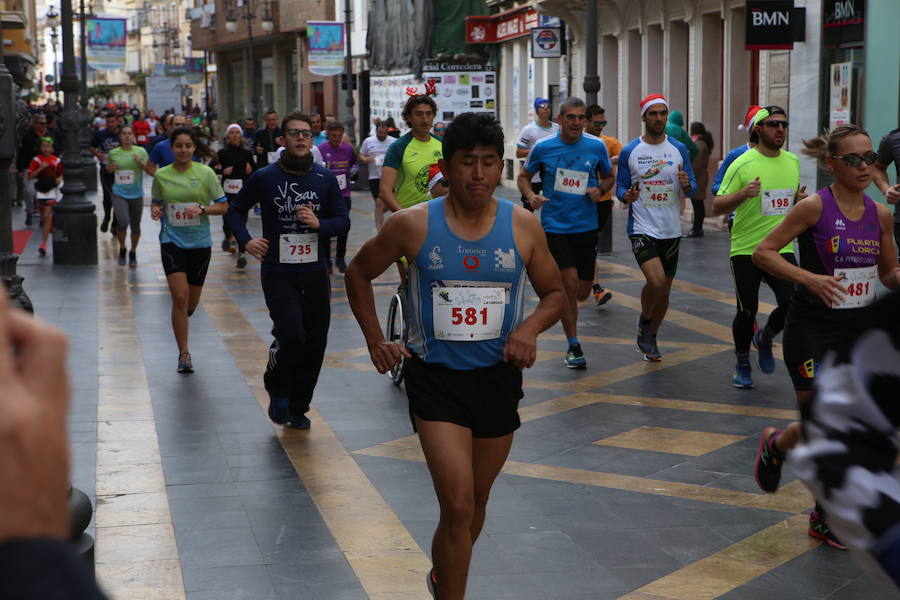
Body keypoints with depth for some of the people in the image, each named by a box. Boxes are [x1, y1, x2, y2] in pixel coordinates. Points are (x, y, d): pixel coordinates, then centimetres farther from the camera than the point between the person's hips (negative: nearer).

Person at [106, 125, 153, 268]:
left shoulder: (141, 151, 0)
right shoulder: (113, 153, 3)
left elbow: (150, 171, 0)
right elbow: (108, 169, 19)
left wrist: (141, 162, -17)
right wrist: (110, 168, -4)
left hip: (136, 194, 1)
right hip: (119, 193, -1)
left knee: (135, 227, 9)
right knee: (123, 222, -21)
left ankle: (133, 253, 33)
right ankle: (122, 249, 6)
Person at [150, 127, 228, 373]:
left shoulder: (206, 173, -3)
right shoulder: (161, 175, 1)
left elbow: (223, 206, 1)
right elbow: (156, 203, 16)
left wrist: (202, 209, -16)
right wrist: (155, 210, -7)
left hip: (200, 242, 1)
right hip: (172, 240, -1)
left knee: (191, 303, 10)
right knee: (180, 296, -15)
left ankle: (179, 324, 47)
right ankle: (184, 353, -6)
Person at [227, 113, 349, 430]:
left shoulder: (325, 178, 5)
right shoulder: (264, 178, -1)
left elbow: (343, 221, 7)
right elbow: (236, 209, 13)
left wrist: (319, 224, -13)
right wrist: (245, 240, -3)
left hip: (315, 273, 3)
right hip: (278, 274, -3)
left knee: (315, 344, 5)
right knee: (292, 337, -19)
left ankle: (298, 407, 24)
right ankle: (277, 389, 10)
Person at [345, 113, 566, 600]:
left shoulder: (523, 227, -6)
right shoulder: (412, 225, -10)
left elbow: (555, 293, 7)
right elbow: (358, 273, 7)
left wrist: (531, 327, -13)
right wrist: (375, 341, -1)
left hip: (498, 377, 3)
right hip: (436, 377, -3)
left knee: (476, 500, 19)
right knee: (458, 505, -15)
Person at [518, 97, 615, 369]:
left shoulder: (597, 146, 0)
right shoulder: (542, 147, -5)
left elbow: (609, 176, 14)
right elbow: (523, 177, 8)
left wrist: (600, 189, -8)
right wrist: (531, 196, -13)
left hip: (586, 226, 3)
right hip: (555, 226, -3)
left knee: (581, 293, 7)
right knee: (570, 283, -14)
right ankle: (573, 347, 1)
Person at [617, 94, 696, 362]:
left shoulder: (679, 149, 4)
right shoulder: (629, 151, -2)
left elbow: (692, 189, 6)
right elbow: (620, 187, 4)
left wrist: (687, 185, -17)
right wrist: (626, 195, -19)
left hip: (671, 230, 3)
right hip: (642, 228, -3)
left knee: (665, 289, 11)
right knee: (656, 281, -24)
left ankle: (651, 339, 32)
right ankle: (644, 322, 5)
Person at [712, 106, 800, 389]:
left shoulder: (793, 161, 8)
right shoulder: (743, 164, -10)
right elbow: (717, 207, -11)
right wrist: (744, 193, -26)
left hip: (782, 248, 4)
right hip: (746, 249, -4)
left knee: (793, 303, -13)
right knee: (747, 312, 1)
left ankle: (765, 338, 19)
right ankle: (742, 364, 27)